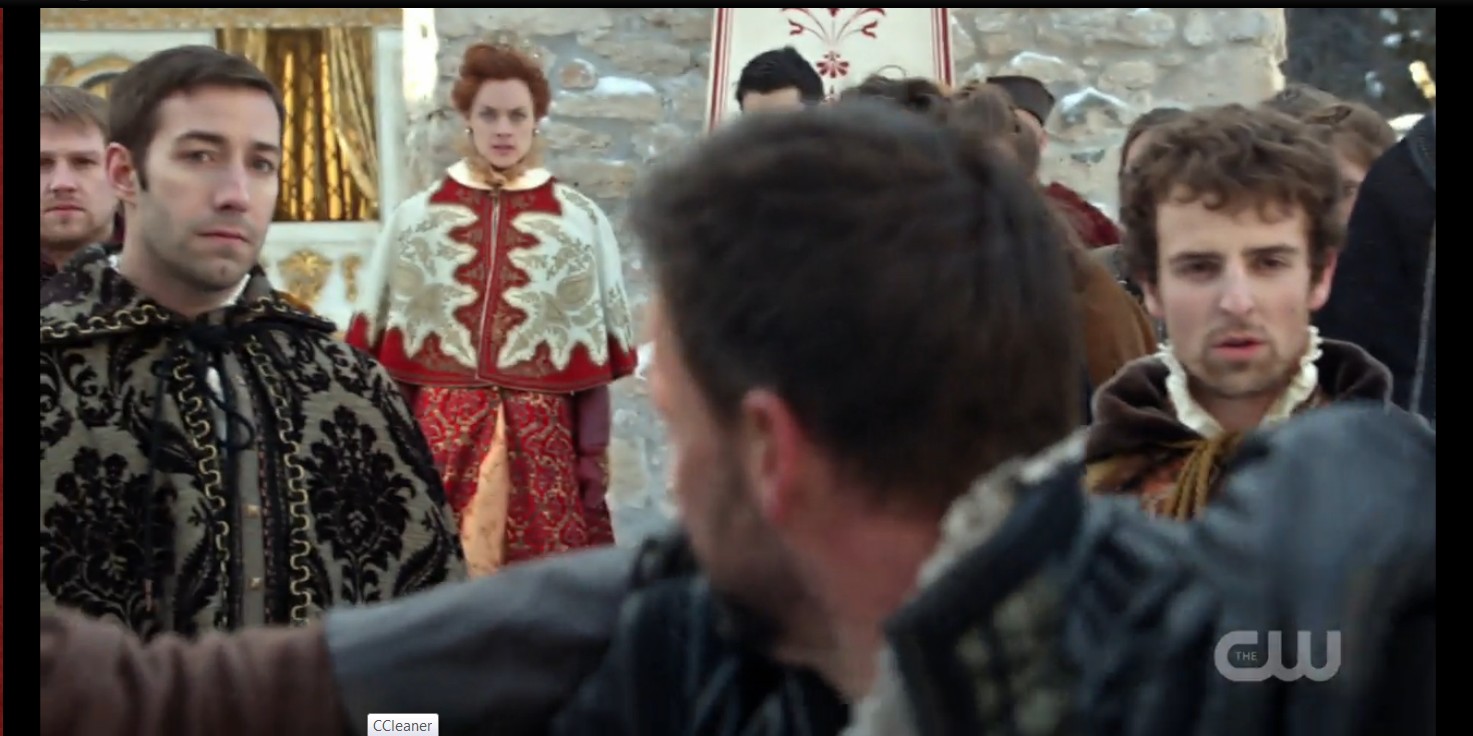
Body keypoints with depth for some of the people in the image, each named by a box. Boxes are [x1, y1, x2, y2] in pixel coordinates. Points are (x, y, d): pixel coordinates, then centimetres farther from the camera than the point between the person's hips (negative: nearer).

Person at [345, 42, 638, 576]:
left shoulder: (580, 220, 4)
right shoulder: (415, 216, 5)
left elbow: (595, 347, 5)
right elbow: (382, 341, 7)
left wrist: (594, 453, 1)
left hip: (543, 436, 0)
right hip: (437, 434, 1)